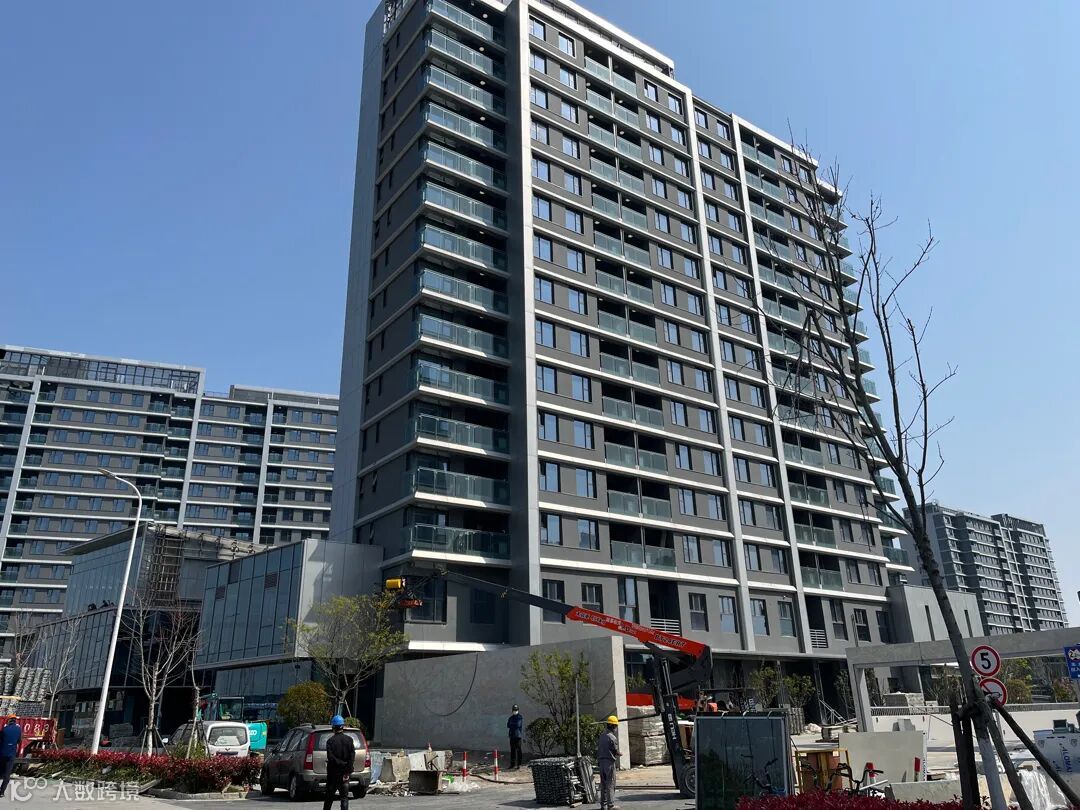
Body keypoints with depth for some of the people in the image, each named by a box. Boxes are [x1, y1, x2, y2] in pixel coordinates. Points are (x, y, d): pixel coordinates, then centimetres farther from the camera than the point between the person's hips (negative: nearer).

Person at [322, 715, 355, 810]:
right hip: (345, 772, 2)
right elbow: (352, 757, -6)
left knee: (329, 796, 14)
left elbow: (331, 757, -16)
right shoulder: (349, 740, 0)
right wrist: (348, 771, -7)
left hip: (333, 773, -1)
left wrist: (342, 763, -7)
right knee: (344, 797, 5)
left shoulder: (330, 741, -8)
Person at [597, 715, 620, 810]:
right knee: (610, 784, -2)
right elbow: (616, 751, -9)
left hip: (601, 761, 7)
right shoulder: (612, 737, -15)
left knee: (603, 784, 13)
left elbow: (597, 748, 10)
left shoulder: (602, 735, 7)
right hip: (610, 762, -7)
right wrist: (620, 753, 11)